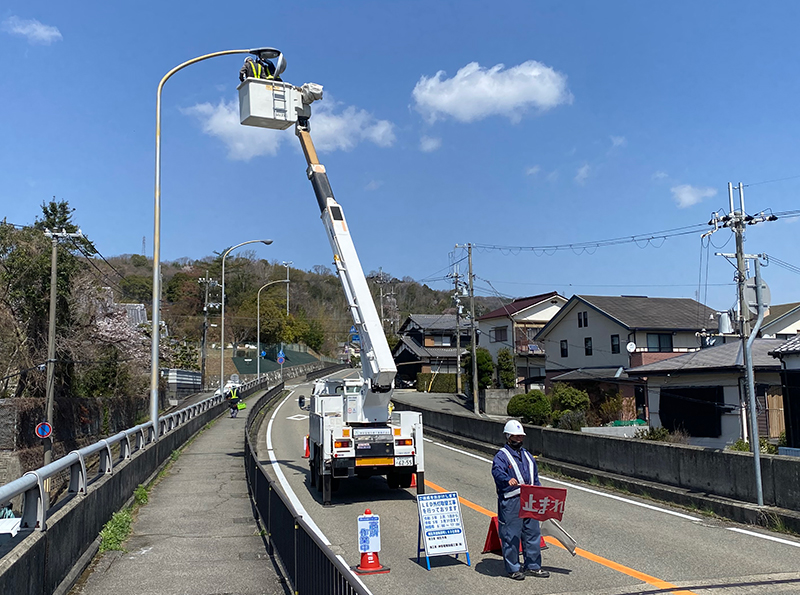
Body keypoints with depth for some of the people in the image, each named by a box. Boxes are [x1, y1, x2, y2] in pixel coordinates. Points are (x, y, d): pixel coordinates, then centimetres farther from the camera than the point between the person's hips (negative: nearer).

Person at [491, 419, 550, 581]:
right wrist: (508, 480, -44)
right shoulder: (501, 456, -4)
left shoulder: (527, 456, 20)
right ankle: (513, 569, 9)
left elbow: (535, 479, 26)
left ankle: (532, 566, 21)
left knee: (533, 533, 10)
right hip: (510, 502, -7)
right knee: (511, 535, -2)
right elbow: (497, 471, -24)